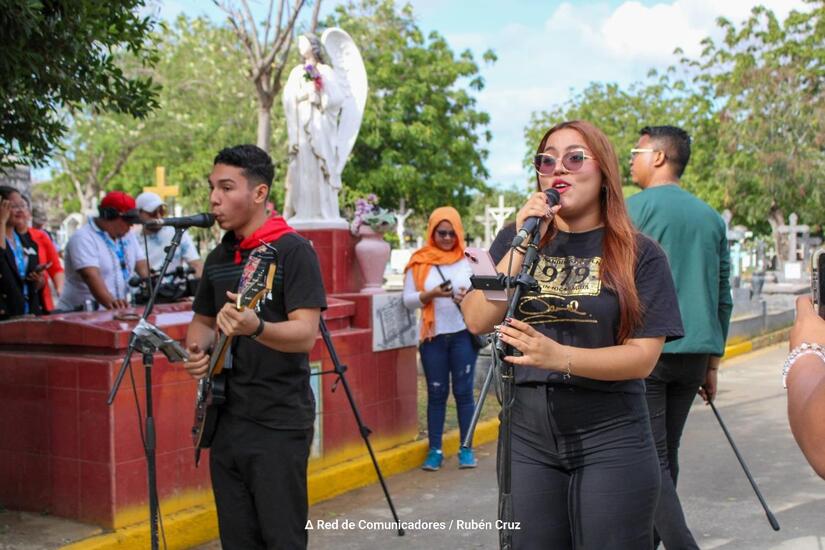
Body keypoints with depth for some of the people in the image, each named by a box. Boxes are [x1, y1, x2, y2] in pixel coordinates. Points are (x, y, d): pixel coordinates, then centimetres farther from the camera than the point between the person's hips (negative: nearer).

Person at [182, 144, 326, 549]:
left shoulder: (293, 250, -11)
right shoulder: (218, 257, 11)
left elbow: (306, 334, -20)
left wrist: (256, 328, -40)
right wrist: (196, 349, -1)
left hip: (280, 423, -7)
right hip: (226, 420, 7)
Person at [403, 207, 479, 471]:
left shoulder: (469, 259, 5)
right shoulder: (419, 262, 4)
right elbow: (408, 300, 1)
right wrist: (431, 294, -17)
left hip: (463, 334, 0)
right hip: (433, 336, 0)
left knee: (464, 391, 2)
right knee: (436, 393, 5)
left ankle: (466, 449, 10)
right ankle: (435, 450, 11)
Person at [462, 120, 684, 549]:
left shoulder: (639, 254, -3)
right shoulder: (515, 239, 6)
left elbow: (642, 357, -10)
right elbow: (477, 321, -5)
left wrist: (558, 356, -25)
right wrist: (523, 245, -13)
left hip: (611, 443, -2)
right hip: (527, 438, 3)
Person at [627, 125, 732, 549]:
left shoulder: (636, 208, -4)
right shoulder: (710, 216, 15)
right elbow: (723, 297, 16)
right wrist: (712, 362, 22)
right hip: (694, 353, 7)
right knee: (666, 456, 14)